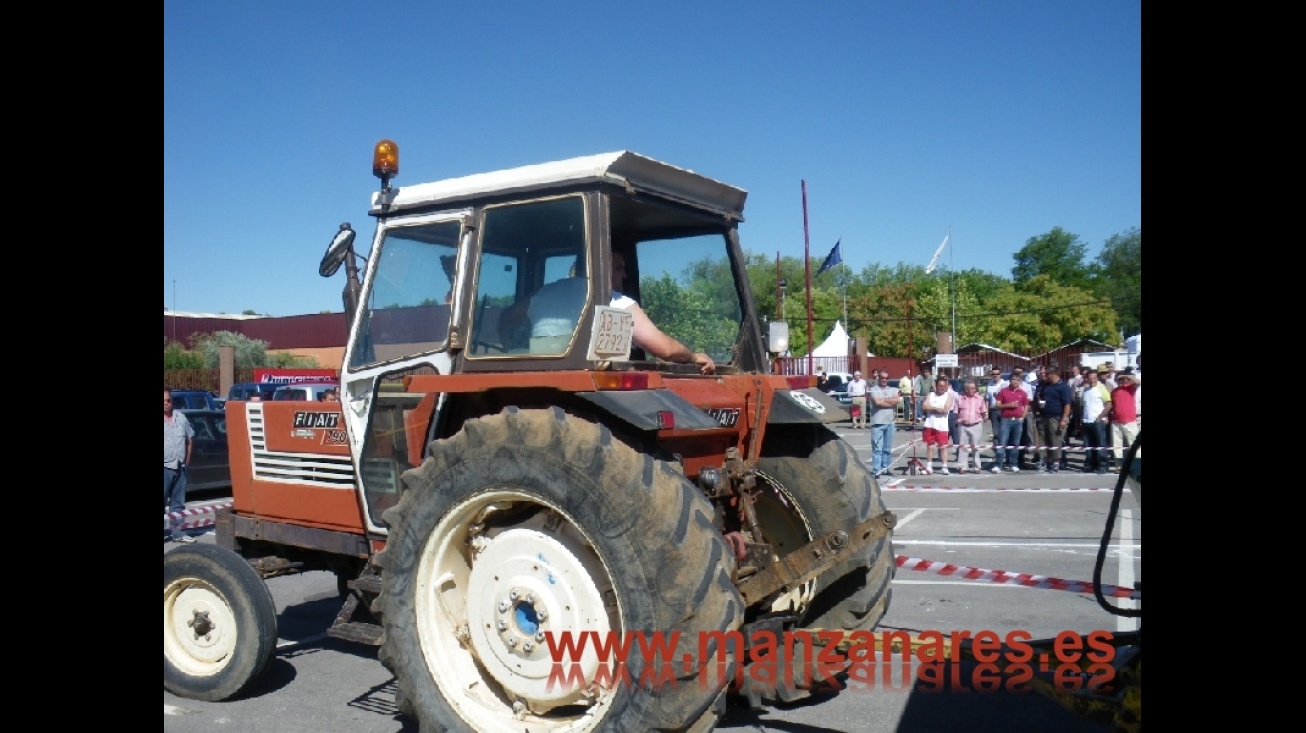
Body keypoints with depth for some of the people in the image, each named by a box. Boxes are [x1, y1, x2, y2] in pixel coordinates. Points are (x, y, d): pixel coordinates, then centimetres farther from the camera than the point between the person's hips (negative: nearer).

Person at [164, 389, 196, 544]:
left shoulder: (181, 418, 9)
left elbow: (190, 439, 17)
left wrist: (187, 458, 11)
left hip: (180, 467, 5)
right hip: (165, 467, -5)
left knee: (178, 502, 11)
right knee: (164, 502, -5)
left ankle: (176, 532, 19)